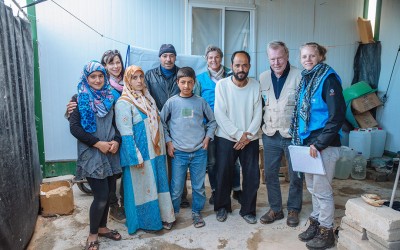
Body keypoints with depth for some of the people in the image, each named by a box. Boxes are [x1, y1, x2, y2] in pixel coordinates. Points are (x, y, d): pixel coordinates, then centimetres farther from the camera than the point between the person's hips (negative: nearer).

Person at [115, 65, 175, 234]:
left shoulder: (148, 98, 11)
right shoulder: (124, 103, -12)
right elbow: (126, 134, -16)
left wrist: (163, 147, 15)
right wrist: (136, 157, -19)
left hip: (156, 151, 7)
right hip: (140, 153, -7)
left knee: (158, 184, 14)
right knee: (142, 186, 5)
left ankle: (162, 215, 29)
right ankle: (145, 221, 22)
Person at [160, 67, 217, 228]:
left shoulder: (201, 102, 3)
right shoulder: (171, 102, 0)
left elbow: (212, 121, 14)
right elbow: (162, 123, 7)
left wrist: (207, 137, 3)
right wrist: (168, 142, 0)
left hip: (199, 152, 2)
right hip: (178, 152, -1)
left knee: (199, 186, 10)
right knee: (176, 188, 5)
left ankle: (196, 212, 30)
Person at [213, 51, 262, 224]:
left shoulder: (255, 86, -1)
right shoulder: (222, 85, -8)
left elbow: (258, 114, -1)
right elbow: (220, 114, -12)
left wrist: (248, 135, -12)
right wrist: (238, 134, -14)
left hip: (250, 139, 2)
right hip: (226, 138, -2)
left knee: (252, 176, 5)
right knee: (223, 175, 8)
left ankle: (248, 210, 24)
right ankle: (222, 206, 30)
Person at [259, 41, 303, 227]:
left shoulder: (299, 76, -8)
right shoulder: (263, 77, 6)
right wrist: (262, 124, 5)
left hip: (293, 135, -3)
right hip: (270, 135, 4)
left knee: (295, 176, 9)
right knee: (270, 174, 11)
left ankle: (293, 209, 29)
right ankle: (275, 209, 28)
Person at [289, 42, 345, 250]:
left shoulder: (328, 78, -11)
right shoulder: (305, 79, 12)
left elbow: (337, 115, -17)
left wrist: (319, 143, -19)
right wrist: (299, 138, 10)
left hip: (324, 145, -7)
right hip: (307, 142, 7)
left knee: (322, 189, 2)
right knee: (312, 187, 16)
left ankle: (326, 232, 18)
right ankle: (315, 223, 32)